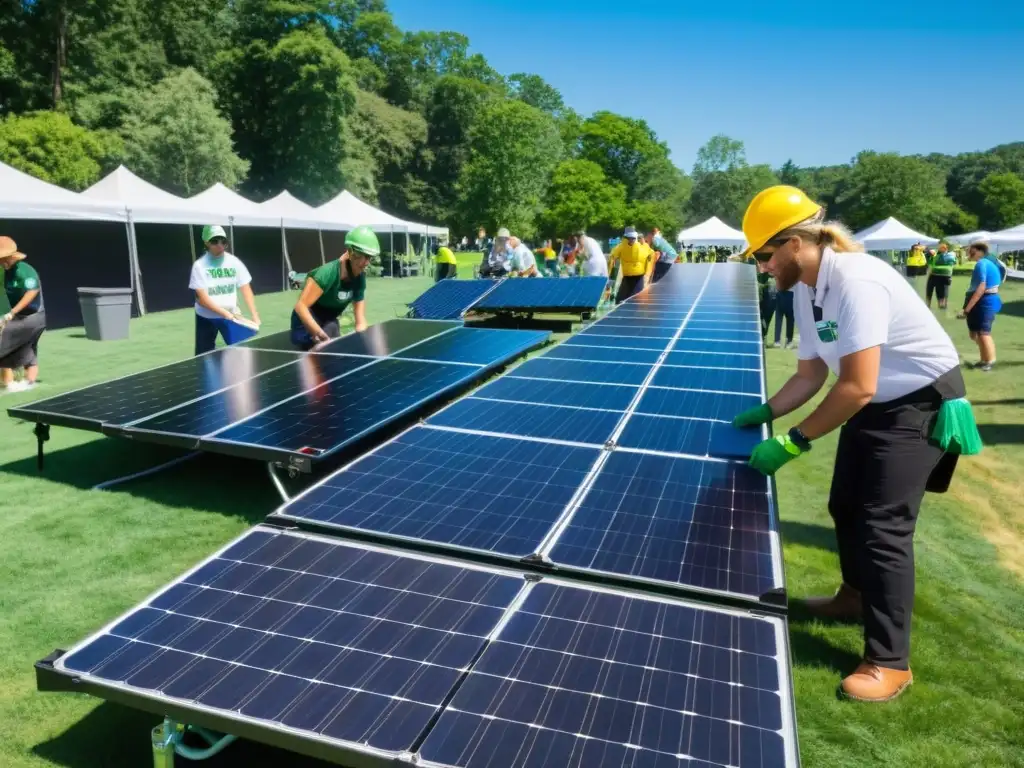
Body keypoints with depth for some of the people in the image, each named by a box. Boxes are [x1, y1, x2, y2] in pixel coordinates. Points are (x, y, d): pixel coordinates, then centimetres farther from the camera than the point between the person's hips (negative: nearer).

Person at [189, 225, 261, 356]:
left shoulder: (234, 262, -5)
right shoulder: (200, 265, -12)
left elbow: (246, 289, -2)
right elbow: (202, 298, -16)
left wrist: (254, 315, -12)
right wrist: (225, 313, -27)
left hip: (231, 315, 1)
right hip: (206, 318, -1)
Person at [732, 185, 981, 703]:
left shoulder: (856, 281, -30)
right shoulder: (805, 291, -1)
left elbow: (856, 388, -33)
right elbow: (810, 376, 8)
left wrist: (793, 442, -27)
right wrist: (764, 413, -1)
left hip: (923, 402, -9)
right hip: (876, 402, 9)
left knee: (883, 527, -10)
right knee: (845, 508, 17)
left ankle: (889, 663, 4)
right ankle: (855, 598, 42)